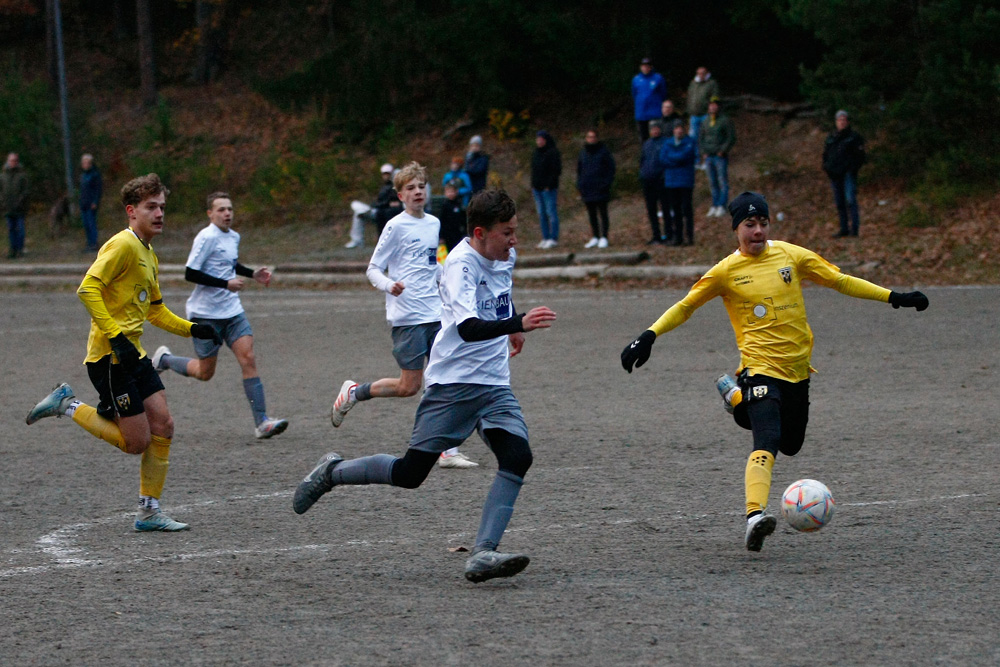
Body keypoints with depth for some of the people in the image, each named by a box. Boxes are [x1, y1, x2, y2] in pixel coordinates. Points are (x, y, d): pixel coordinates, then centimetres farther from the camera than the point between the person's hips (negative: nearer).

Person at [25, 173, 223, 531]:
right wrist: (116, 336, -26)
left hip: (133, 354, 9)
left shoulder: (149, 256, 18)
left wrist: (192, 329, 15)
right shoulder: (123, 245, -12)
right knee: (136, 442, -7)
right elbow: (88, 289, -22)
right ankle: (68, 405, 8)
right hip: (109, 355, -9)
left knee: (163, 425, 2)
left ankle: (149, 512, 9)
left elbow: (156, 311, 29)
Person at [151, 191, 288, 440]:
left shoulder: (234, 237, 11)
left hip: (232, 311, 6)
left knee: (248, 359, -10)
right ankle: (164, 359, 31)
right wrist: (226, 284, -23)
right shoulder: (207, 238, -14)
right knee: (205, 372, 3)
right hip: (205, 314, -6)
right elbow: (190, 274, -19)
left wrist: (253, 274, 14)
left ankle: (261, 423, -14)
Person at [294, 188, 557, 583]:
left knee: (517, 457, -17)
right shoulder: (461, 264, -19)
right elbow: (468, 328, -35)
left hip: (494, 384, 7)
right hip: (453, 383, -7)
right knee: (411, 473, -4)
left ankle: (483, 555, -21)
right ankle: (333, 472, 21)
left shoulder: (505, 255, 7)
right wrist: (519, 323, -46)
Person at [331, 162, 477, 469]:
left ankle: (449, 451, 0)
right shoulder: (396, 226, -6)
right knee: (409, 386, -5)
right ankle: (353, 392, 17)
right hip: (407, 316, -6)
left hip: (436, 314, 6)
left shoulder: (434, 224, 13)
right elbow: (373, 269, -5)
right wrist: (389, 286, -23)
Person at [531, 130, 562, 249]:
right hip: (537, 188, 8)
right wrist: (533, 186, 11)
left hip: (549, 189, -8)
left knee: (551, 212, -6)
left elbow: (556, 171, -12)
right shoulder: (536, 153, 16)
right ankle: (545, 238, 12)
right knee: (541, 214, 8)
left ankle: (553, 239, -5)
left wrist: (549, 185, -16)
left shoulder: (553, 153, -8)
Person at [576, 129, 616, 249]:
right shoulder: (583, 153, 11)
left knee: (603, 213, -2)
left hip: (600, 188, -5)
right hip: (587, 189, 5)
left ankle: (604, 238, -1)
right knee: (591, 214, 9)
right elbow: (579, 170, 18)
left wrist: (607, 183, -12)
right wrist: (580, 185, 7)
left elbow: (611, 168, -2)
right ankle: (595, 237, 16)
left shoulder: (604, 152, -2)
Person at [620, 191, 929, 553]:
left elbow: (840, 280, 10)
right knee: (767, 444, -26)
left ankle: (738, 396, 42)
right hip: (760, 368, -5)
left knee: (790, 445, 20)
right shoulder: (726, 271, -3)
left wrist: (893, 297, 7)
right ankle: (755, 515, -36)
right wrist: (649, 336, -7)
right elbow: (685, 306, 5)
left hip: (798, 369, 5)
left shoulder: (791, 255, 4)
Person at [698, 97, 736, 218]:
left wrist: (722, 151, -13)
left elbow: (732, 138, -6)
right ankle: (714, 206, 10)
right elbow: (700, 138, 19)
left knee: (723, 182, -5)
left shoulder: (725, 120, -4)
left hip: (721, 157, -5)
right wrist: (703, 152, 5)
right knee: (713, 183, 7)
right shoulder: (706, 122, 13)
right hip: (708, 157, 5)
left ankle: (722, 206, -5)